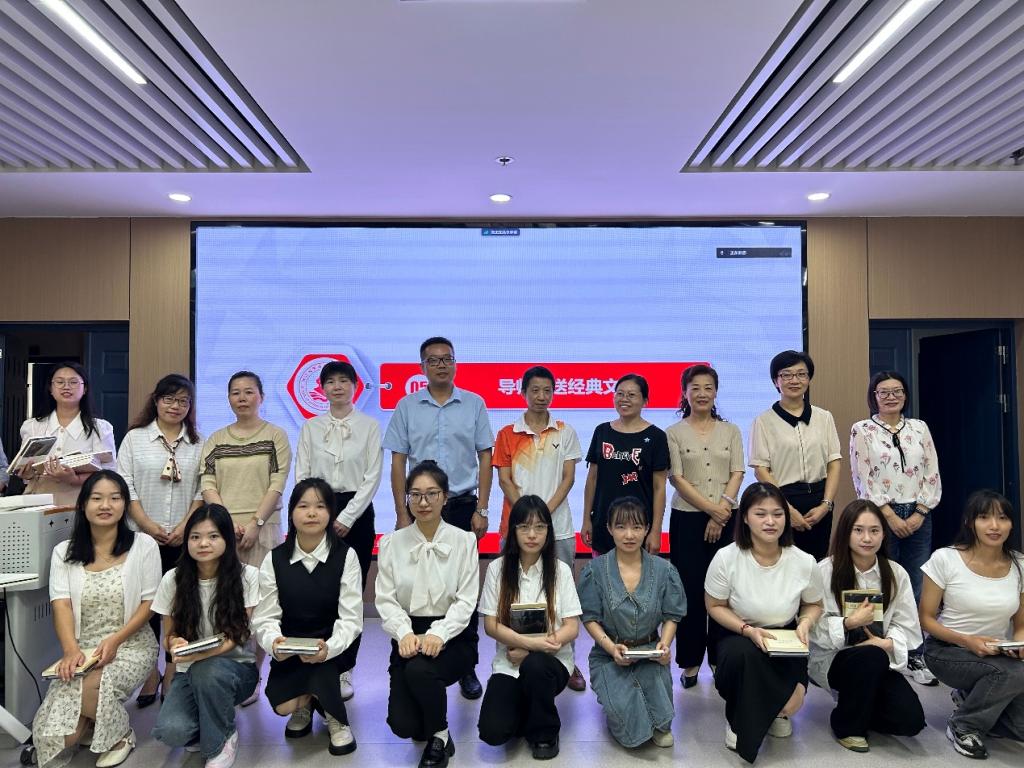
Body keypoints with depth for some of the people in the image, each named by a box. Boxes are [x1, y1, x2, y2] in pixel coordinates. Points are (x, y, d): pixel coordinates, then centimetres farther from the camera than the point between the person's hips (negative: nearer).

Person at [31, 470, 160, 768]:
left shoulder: (143, 545, -3)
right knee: (60, 734, -18)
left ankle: (120, 733, 1)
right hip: (82, 649, 3)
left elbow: (149, 603, -3)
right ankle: (91, 724, 20)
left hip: (131, 645, -2)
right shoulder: (64, 552, 5)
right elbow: (61, 605, -5)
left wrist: (115, 640, -18)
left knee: (89, 690, -32)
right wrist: (71, 650, -23)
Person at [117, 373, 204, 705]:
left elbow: (202, 491, 3)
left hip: (184, 539, 1)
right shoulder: (134, 438, 4)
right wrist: (147, 524, -10)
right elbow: (125, 486, -1)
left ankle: (172, 675, 16)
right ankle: (149, 672, 17)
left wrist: (185, 525, -9)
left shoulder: (199, 444, 6)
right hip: (143, 537, 0)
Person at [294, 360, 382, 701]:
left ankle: (343, 670, 14)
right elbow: (301, 475, 4)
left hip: (356, 513, -1)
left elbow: (372, 477, -4)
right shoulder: (310, 427, 8)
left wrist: (346, 518, -10)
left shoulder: (369, 426, 2)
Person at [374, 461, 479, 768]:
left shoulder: (464, 541, -2)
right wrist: (404, 632, -22)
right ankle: (428, 717, 26)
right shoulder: (391, 543, 3)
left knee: (420, 670, -34)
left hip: (452, 638, -2)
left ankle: (440, 737, -3)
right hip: (408, 635, 2)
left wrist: (438, 634, -24)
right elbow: (386, 599, -3)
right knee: (402, 725, -14)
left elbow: (466, 601, -8)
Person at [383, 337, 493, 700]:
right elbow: (398, 462, 3)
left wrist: (481, 510, -3)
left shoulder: (474, 404, 2)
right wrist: (402, 514, -2)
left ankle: (467, 666, 17)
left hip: (462, 505, 0)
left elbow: (485, 458, 3)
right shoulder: (407, 406, 3)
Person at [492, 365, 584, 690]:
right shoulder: (507, 434, 5)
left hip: (558, 526, 0)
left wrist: (546, 512, -11)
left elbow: (568, 478, 2)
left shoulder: (565, 433, 6)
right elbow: (505, 480, 0)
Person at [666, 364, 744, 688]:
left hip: (726, 520, 2)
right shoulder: (674, 433, 2)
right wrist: (711, 508, -13)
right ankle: (690, 661, 13)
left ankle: (720, 658, 18)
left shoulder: (731, 431, 10)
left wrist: (723, 510, -11)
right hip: (687, 519, -2)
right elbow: (677, 479, -5)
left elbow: (737, 473, 2)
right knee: (690, 590, 1)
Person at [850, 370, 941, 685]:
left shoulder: (919, 428, 10)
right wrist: (891, 516, -12)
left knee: (916, 590, 7)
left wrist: (919, 514, -5)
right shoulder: (862, 430, -1)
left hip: (918, 517, 3)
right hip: (881, 517, -3)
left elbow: (933, 475, 6)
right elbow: (863, 480, -7)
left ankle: (914, 656, 19)